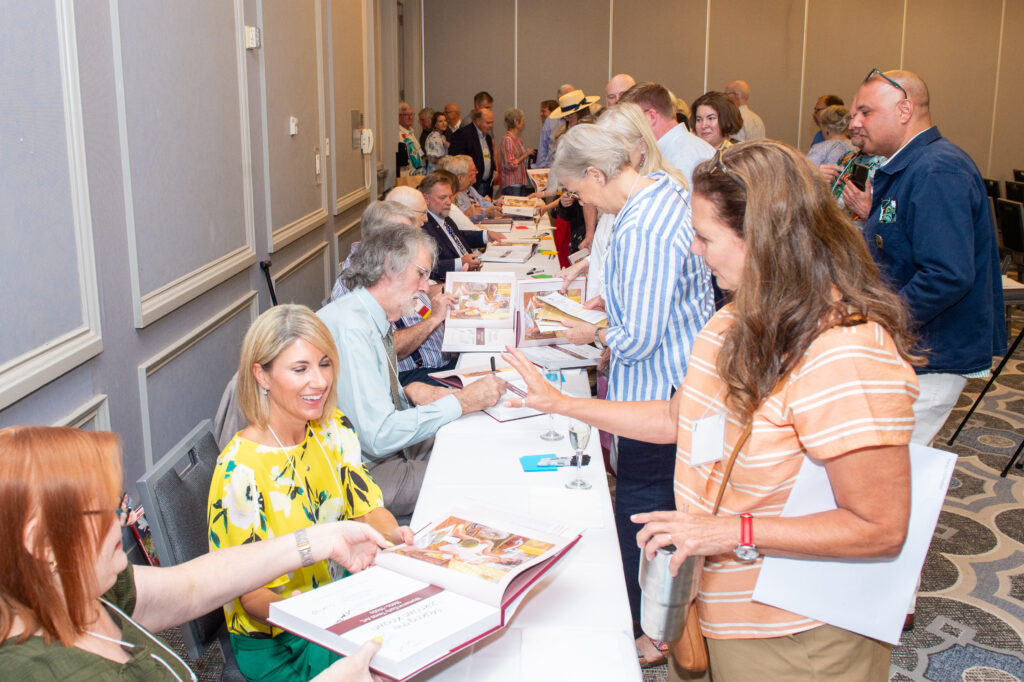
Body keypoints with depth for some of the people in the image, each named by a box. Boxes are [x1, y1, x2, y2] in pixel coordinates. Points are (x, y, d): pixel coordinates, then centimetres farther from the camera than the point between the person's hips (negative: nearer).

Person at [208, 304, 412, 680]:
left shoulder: (335, 431, -2)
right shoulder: (240, 471, -22)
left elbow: (368, 509, 5)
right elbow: (254, 597, -16)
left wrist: (394, 535, -18)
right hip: (276, 644, -6)